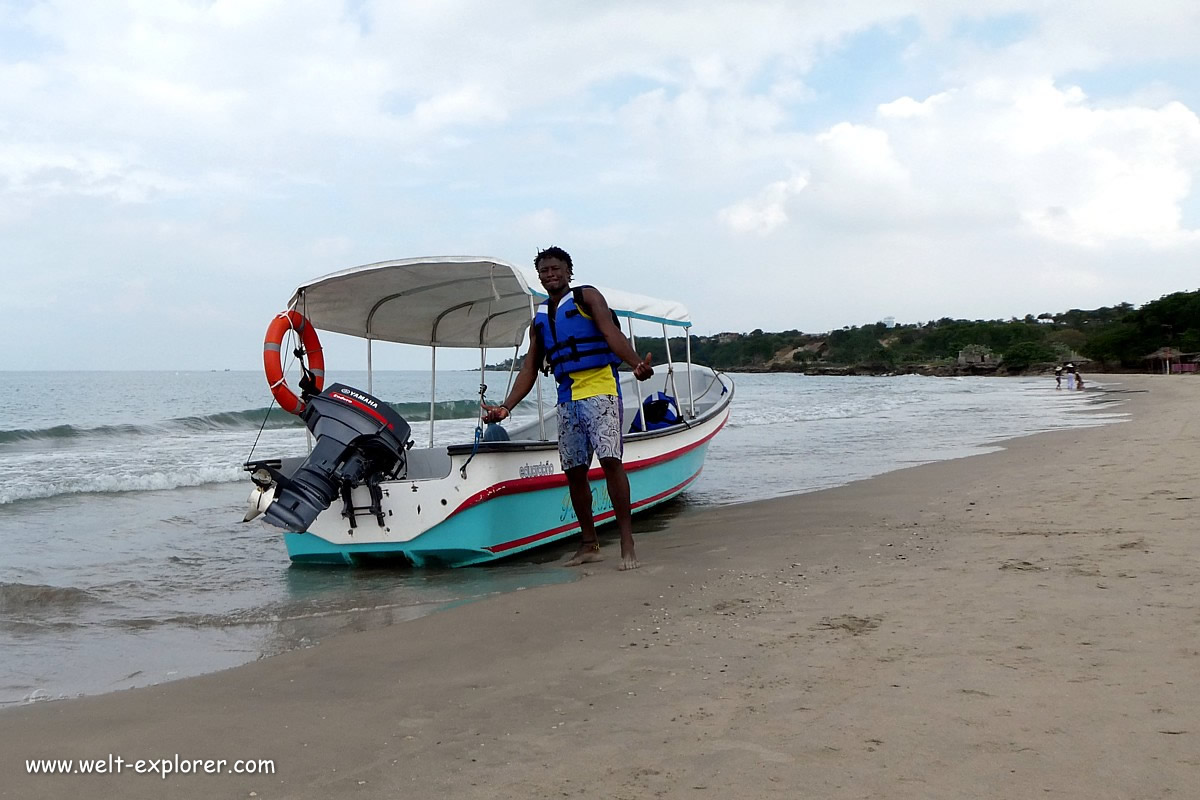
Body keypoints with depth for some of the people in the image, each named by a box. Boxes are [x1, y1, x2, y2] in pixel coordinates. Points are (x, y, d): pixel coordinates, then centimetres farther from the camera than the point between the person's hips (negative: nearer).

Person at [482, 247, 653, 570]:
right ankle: (589, 544, 14)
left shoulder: (587, 297, 4)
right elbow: (529, 370, 18)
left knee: (610, 460, -16)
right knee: (574, 470, 5)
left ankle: (627, 543, -13)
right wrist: (506, 406, 5)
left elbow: (612, 334, -12)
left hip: (600, 389, -6)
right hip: (566, 398, 6)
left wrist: (637, 364, -30)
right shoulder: (539, 319, 20)